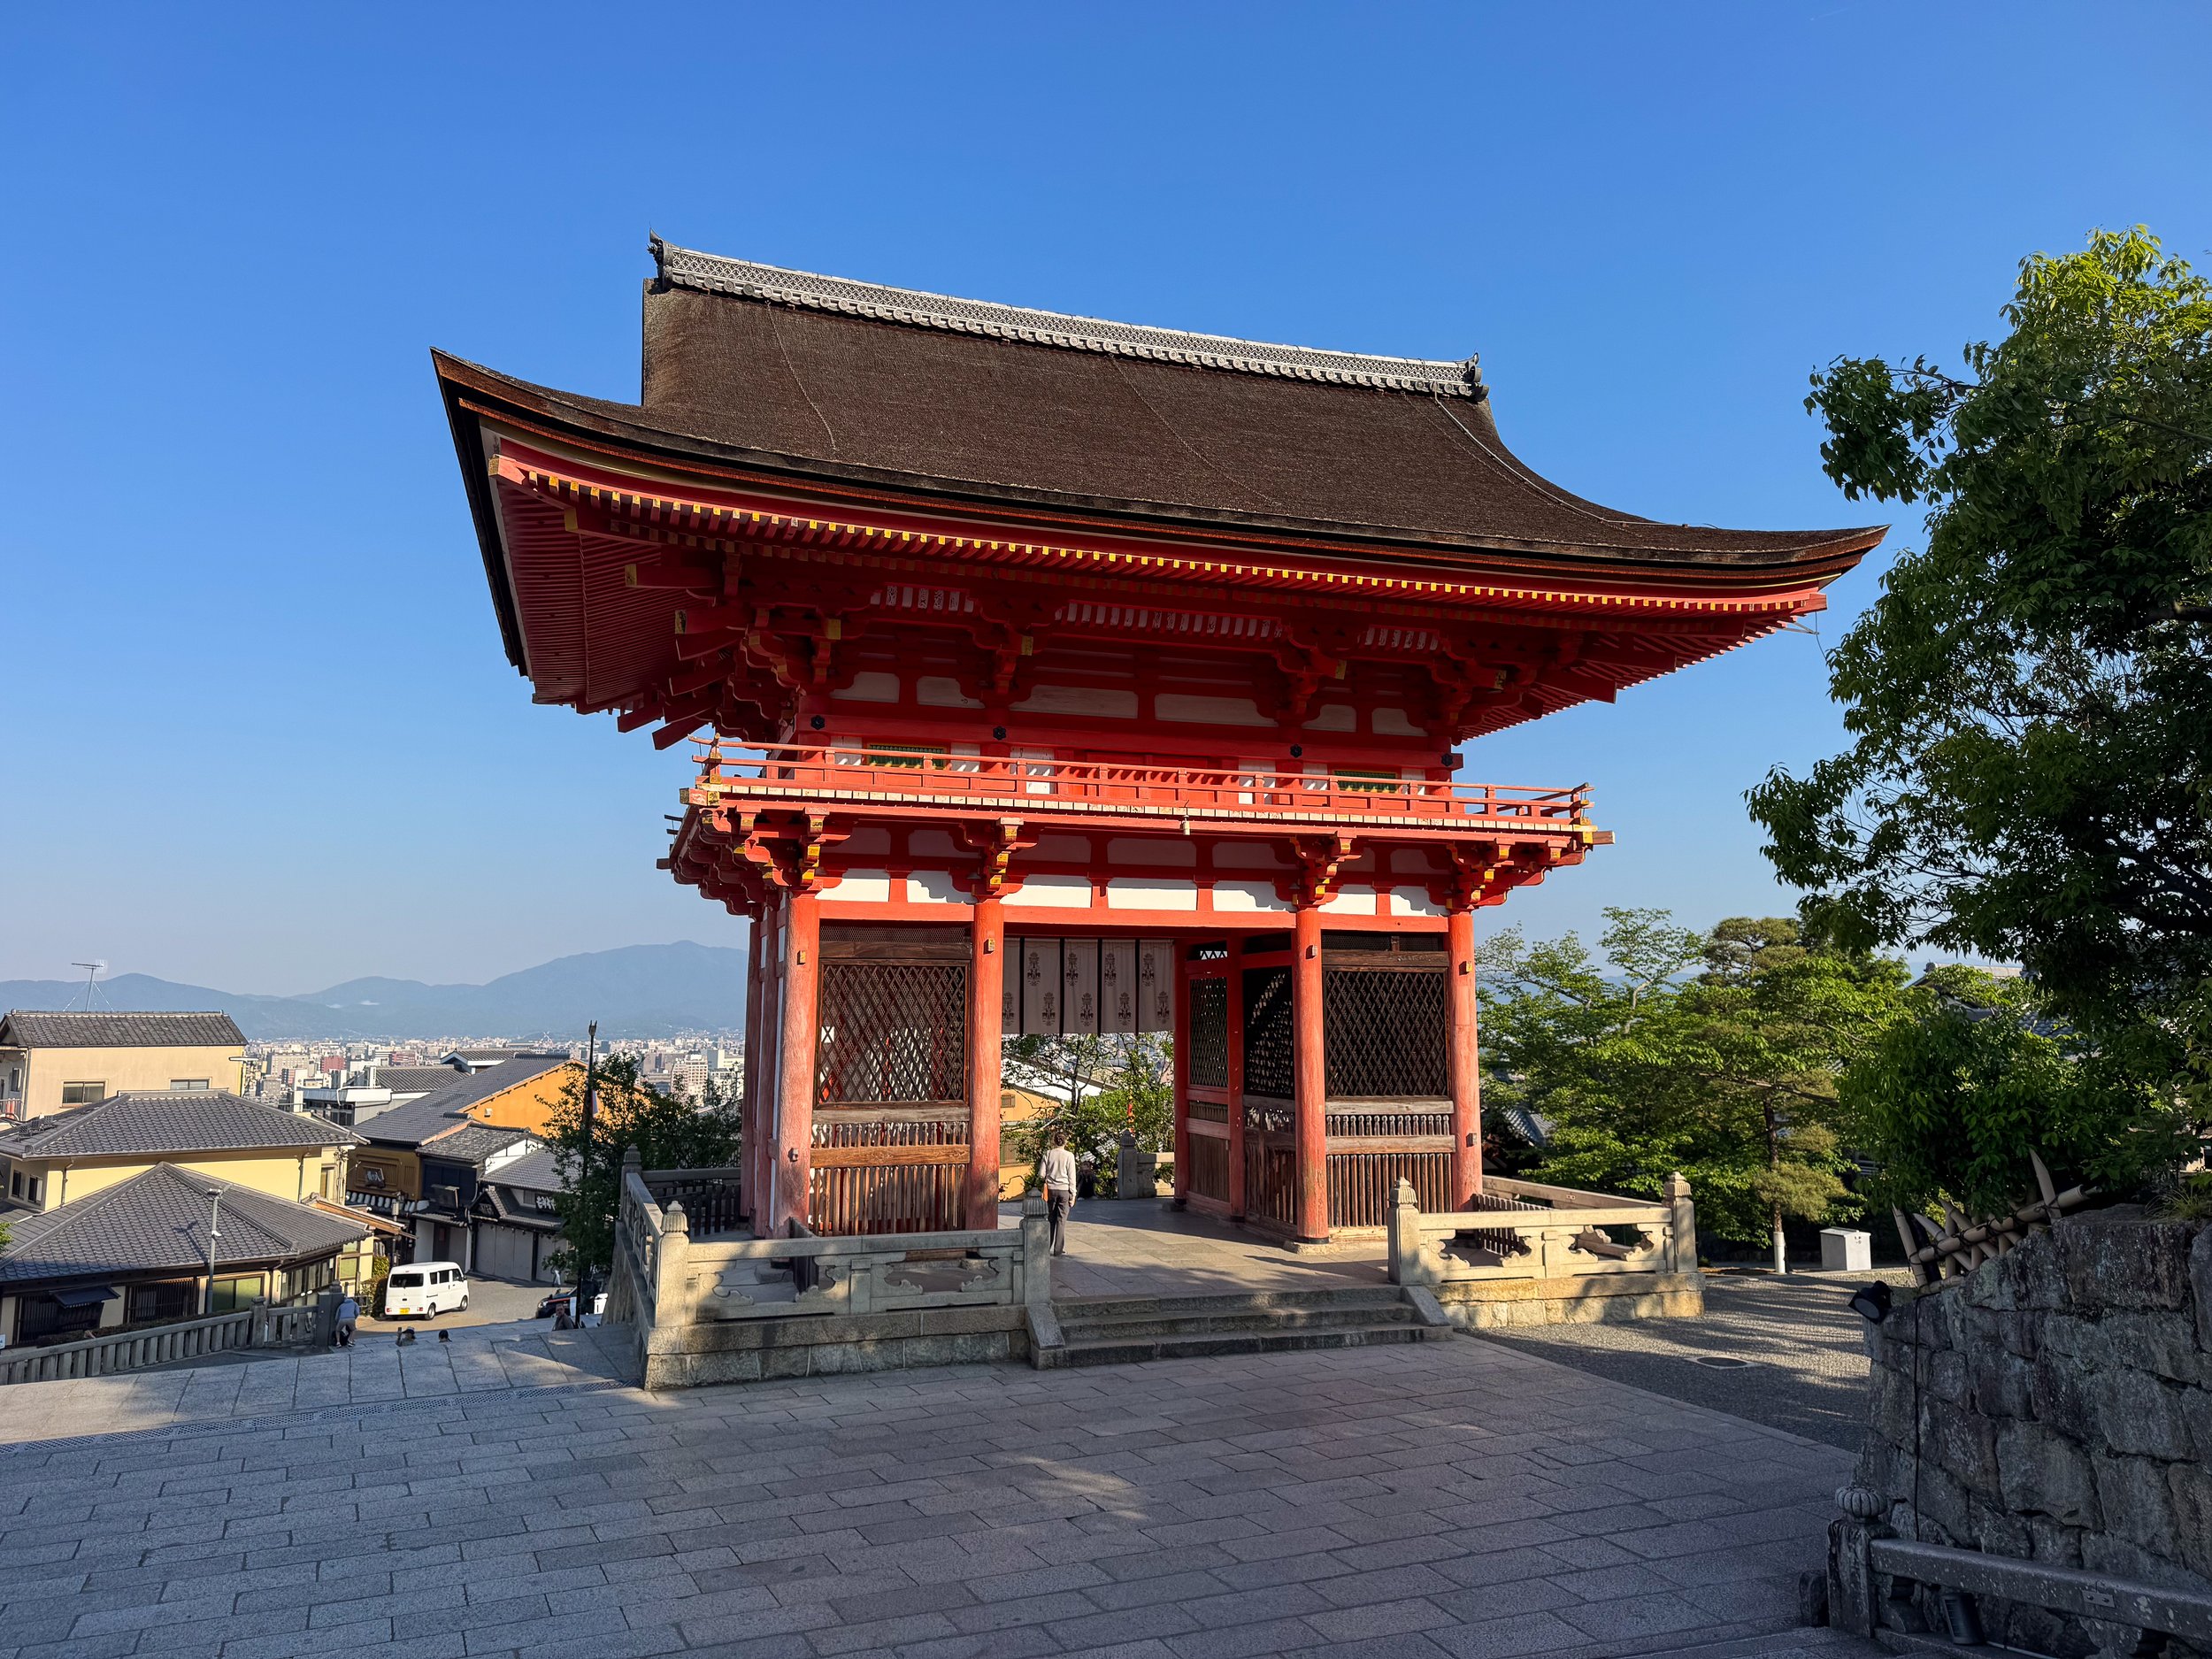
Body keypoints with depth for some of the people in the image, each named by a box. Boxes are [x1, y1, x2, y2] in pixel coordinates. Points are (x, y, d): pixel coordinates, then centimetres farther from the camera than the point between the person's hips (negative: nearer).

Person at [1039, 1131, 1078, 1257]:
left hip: (1050, 1189, 2)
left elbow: (1041, 1174, -2)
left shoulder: (1048, 1153, -2)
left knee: (1050, 1219, 13)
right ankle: (1059, 1249, 3)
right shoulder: (1069, 1156, -5)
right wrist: (1073, 1194, 2)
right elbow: (1071, 1176, -3)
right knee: (1061, 1220, 3)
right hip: (1064, 1190, -2)